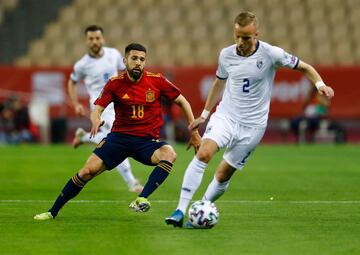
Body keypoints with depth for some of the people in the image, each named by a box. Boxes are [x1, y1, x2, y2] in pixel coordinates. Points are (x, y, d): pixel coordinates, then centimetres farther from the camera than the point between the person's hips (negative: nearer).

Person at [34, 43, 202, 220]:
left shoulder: (157, 81, -4)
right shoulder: (115, 83, -4)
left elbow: (182, 102, 7)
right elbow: (97, 109, -6)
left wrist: (194, 132, 5)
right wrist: (96, 121, -30)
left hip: (147, 139, 0)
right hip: (119, 137, 0)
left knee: (169, 154, -33)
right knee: (87, 171, -11)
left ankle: (141, 200, -38)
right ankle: (52, 212, 4)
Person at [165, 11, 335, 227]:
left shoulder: (271, 54, -10)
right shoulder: (226, 55, 1)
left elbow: (304, 67, 1)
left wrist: (320, 84, -17)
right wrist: (204, 114, 23)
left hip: (252, 126, -1)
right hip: (225, 116, 1)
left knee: (224, 174, 0)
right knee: (203, 154, -24)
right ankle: (181, 211, -24)